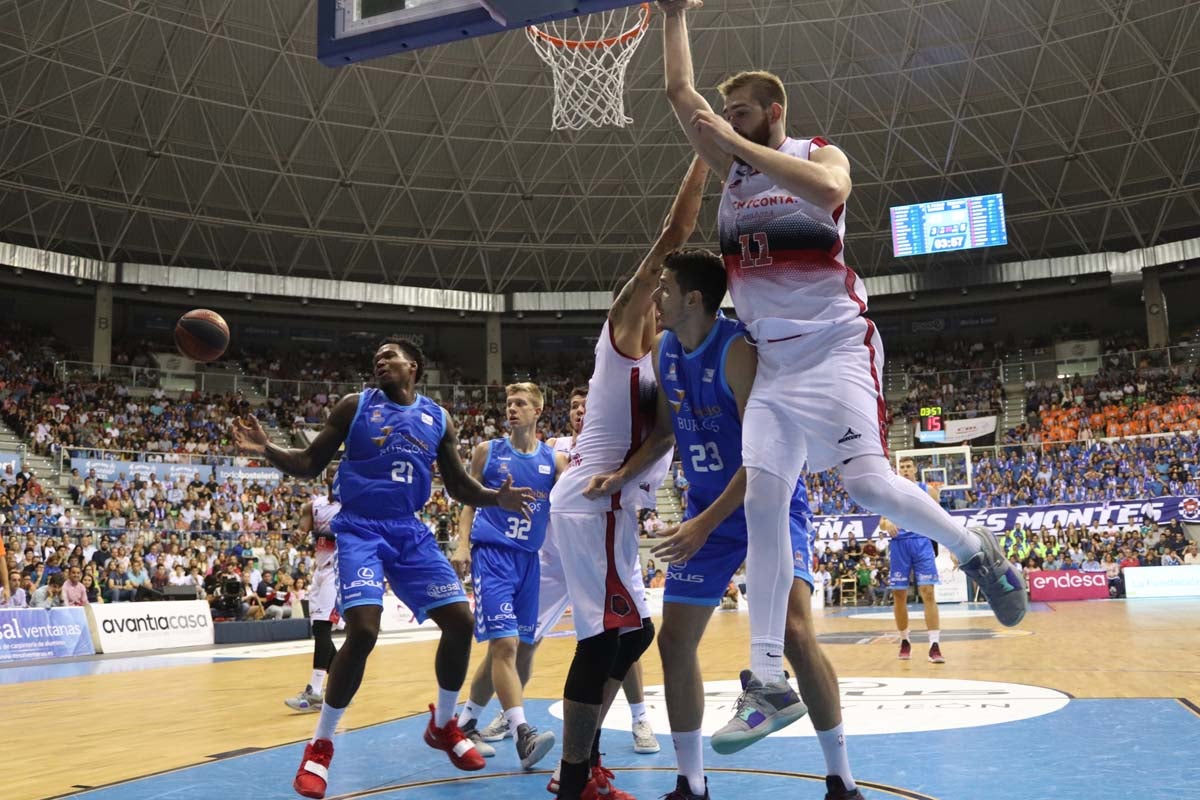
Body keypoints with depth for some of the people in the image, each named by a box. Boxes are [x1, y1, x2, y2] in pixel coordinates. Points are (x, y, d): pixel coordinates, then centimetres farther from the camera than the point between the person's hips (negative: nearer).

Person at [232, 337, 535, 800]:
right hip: (361, 530, -4)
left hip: (410, 532, 4)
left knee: (460, 622, -4)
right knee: (363, 630, -22)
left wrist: (497, 498, -6)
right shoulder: (355, 405, 1)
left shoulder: (438, 419, 9)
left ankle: (442, 725, 20)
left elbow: (459, 486, 14)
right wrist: (267, 451, -17)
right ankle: (320, 745, -2)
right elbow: (310, 466, 1)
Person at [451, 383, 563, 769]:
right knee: (504, 643, -16)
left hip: (529, 558, 4)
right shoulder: (487, 451, 4)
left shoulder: (554, 460, 7)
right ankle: (523, 734, -19)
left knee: (505, 646, 10)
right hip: (491, 553, -4)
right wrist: (463, 544, -6)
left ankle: (466, 720, 27)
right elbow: (469, 501, 8)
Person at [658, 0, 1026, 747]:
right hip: (774, 361, 5)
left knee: (868, 483, -20)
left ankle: (977, 550, 11)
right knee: (763, 500, -6)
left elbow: (830, 191, -27)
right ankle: (768, 678, -5)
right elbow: (680, 91, 13)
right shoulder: (732, 166, 13)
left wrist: (737, 141, -23)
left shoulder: (819, 154, -2)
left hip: (836, 347, -5)